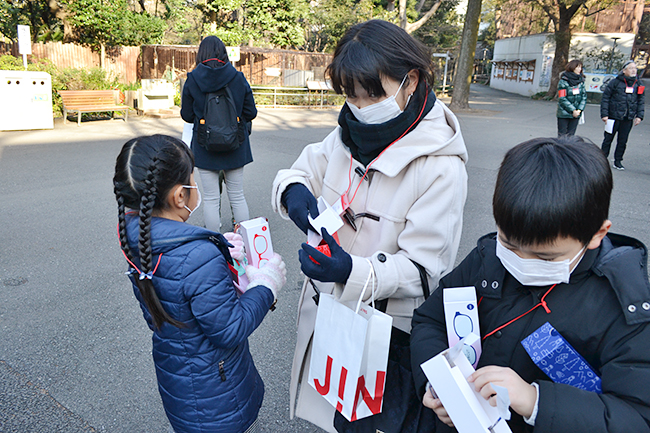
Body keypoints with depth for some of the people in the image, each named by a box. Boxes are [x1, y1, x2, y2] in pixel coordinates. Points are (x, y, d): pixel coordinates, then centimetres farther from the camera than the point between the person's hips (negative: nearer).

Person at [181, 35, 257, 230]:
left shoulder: (192, 80, -6)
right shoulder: (238, 77, -4)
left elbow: (187, 116, 0)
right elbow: (250, 113, -1)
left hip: (205, 147, -1)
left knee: (211, 200, 7)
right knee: (237, 197, 12)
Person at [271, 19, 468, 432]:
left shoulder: (442, 168, -24)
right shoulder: (349, 133, -5)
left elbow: (421, 267, -23)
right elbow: (302, 170, 6)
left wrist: (353, 271, -41)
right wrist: (294, 190, -20)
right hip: (326, 305, 6)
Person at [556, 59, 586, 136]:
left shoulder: (581, 81, 7)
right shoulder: (564, 81, -8)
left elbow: (584, 96, 7)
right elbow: (562, 98, -12)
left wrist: (579, 110, -7)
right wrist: (573, 110, -13)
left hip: (576, 114, 4)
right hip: (564, 114, -4)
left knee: (571, 136, 8)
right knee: (562, 135, 0)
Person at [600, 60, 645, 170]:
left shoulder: (639, 85, 8)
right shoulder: (615, 82, -5)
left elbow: (641, 102, 12)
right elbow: (605, 98, -4)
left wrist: (639, 116, 1)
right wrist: (604, 114, -10)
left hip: (628, 119, 4)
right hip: (614, 117, -4)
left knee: (623, 141, 9)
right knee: (608, 139, 3)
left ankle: (618, 161, 19)